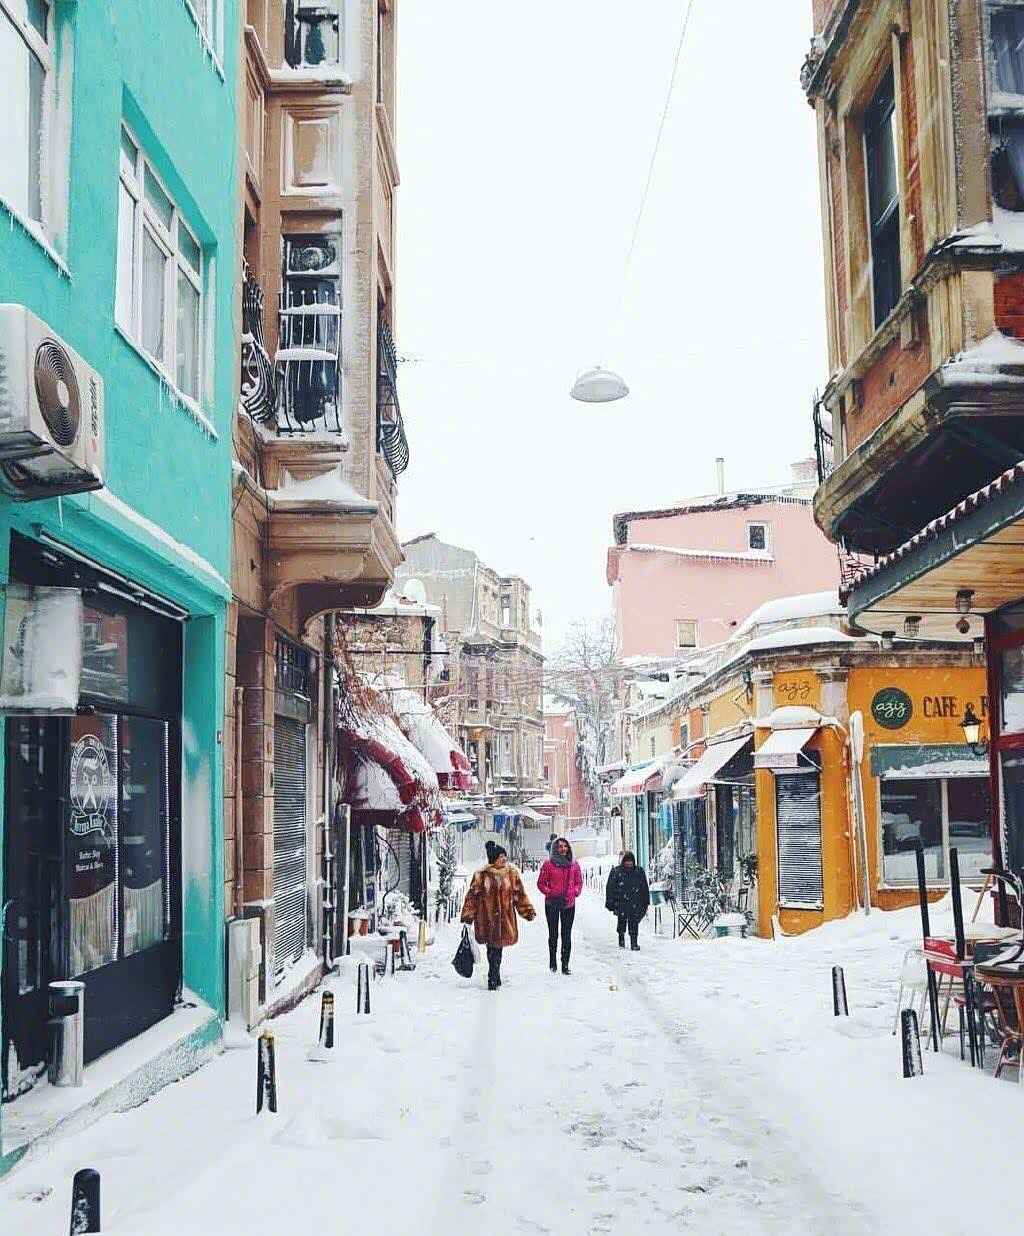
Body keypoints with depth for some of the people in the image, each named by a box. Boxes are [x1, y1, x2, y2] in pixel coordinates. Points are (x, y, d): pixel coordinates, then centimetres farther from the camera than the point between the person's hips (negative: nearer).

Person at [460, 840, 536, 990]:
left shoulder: (511, 873, 7)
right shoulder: (482, 875, -2)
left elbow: (519, 894, 11)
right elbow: (472, 896, 0)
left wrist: (528, 911, 5)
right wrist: (468, 916, -4)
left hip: (505, 918, 2)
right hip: (487, 919, -2)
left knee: (497, 947, 3)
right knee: (493, 949, -3)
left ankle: (494, 980, 16)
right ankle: (494, 979, 9)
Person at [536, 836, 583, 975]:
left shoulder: (574, 864, 5)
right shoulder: (549, 864, -4)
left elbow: (579, 882, 11)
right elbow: (541, 883, 1)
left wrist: (575, 892, -6)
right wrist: (550, 893, -13)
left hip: (569, 904, 2)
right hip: (552, 904, -2)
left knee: (567, 934, 3)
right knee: (553, 934, 7)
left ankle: (565, 964, 7)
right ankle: (553, 963, 17)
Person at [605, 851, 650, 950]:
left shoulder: (640, 872, 9)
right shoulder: (616, 871, 4)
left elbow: (645, 888, 14)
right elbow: (610, 888, 3)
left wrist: (645, 903, 11)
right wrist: (610, 903, -2)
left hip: (635, 904, 1)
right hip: (621, 904, -1)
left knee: (634, 923, -4)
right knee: (622, 922, 4)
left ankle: (634, 943, 0)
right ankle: (621, 941, 19)